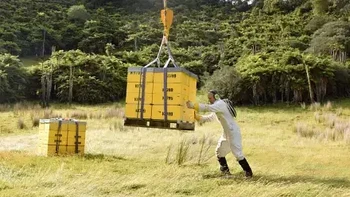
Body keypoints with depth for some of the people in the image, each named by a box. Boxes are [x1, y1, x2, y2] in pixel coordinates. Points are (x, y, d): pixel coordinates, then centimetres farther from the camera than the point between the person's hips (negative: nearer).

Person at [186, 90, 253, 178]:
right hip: (226, 133, 10)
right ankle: (225, 171, 25)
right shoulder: (218, 105, 12)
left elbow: (208, 108, -34)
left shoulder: (220, 104, -19)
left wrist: (193, 105, -36)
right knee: (219, 151, 16)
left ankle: (248, 172, -4)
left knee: (237, 153, -12)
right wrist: (197, 116, 1)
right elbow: (210, 117, 11)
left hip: (233, 132, -10)